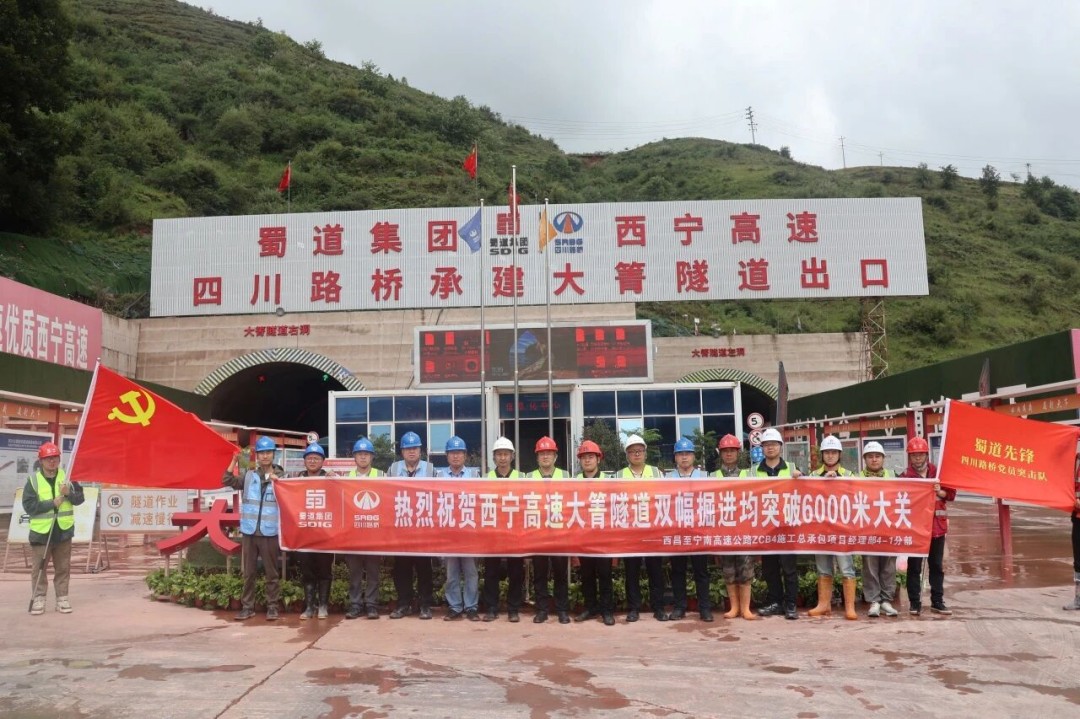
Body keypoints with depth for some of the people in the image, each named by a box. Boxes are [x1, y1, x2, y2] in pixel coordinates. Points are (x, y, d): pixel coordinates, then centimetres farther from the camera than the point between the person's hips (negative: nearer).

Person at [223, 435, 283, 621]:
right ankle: (247, 607, 19)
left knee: (271, 573, 5)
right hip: (249, 532, 2)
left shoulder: (280, 477, 0)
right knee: (248, 573, 10)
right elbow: (227, 481, 0)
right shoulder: (249, 476, 7)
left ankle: (272, 607, 13)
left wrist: (276, 482, -20)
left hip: (270, 533, -2)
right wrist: (234, 462, -9)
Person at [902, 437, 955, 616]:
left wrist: (940, 492, -11)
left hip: (936, 526, 3)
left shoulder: (938, 472, 6)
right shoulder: (905, 476, -4)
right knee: (914, 566, 3)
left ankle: (937, 602, 21)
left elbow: (951, 493, 7)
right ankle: (915, 603, 9)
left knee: (936, 566, 11)